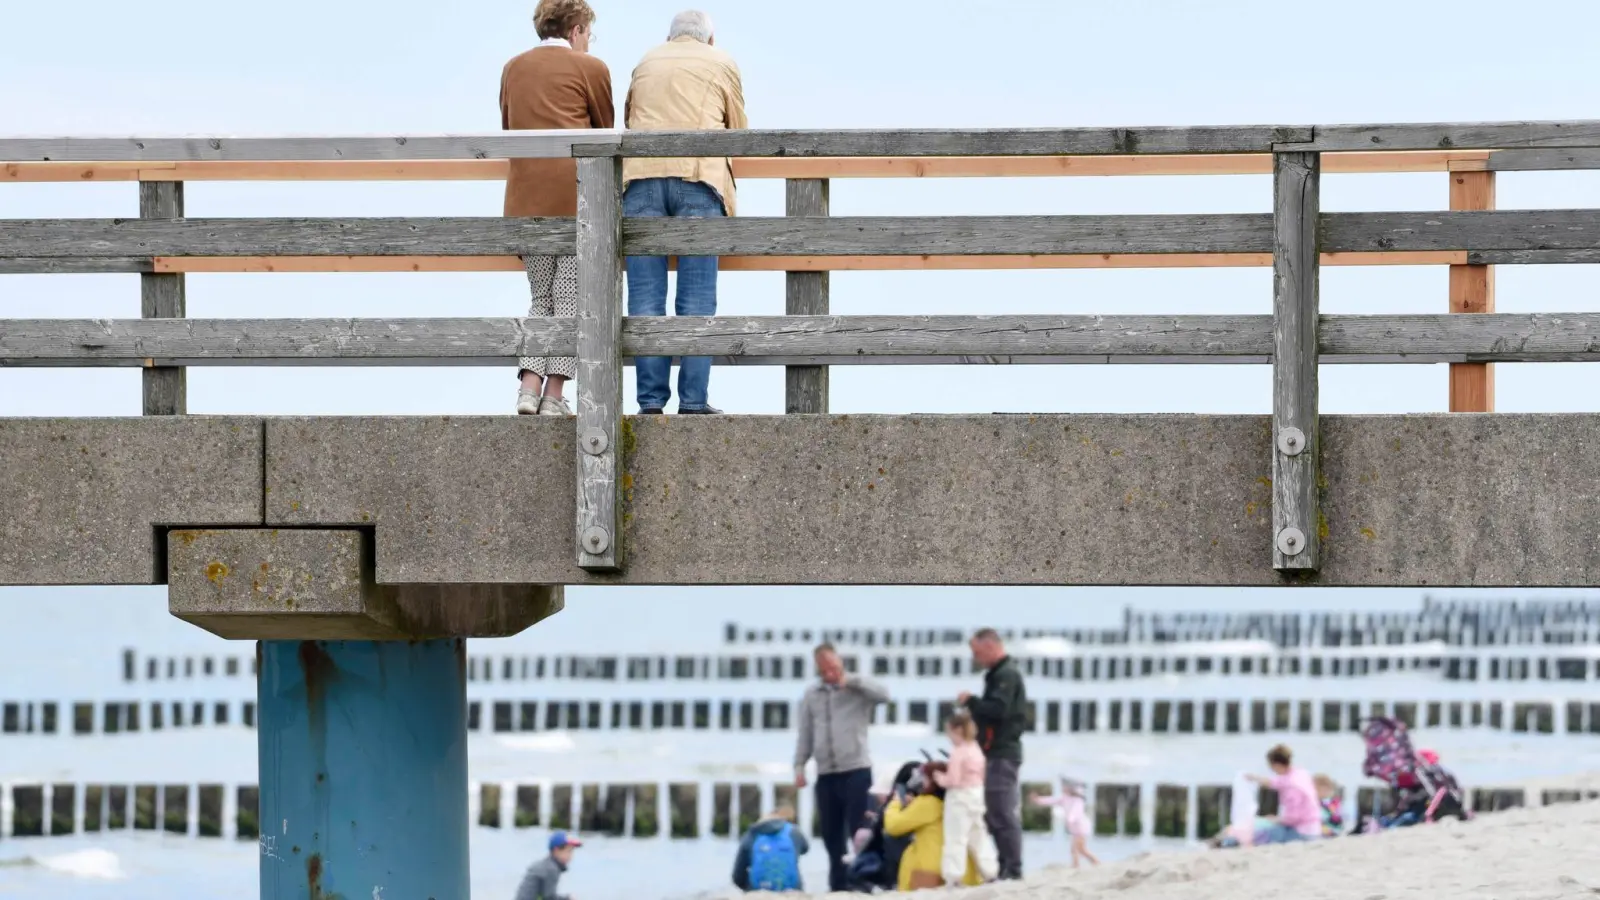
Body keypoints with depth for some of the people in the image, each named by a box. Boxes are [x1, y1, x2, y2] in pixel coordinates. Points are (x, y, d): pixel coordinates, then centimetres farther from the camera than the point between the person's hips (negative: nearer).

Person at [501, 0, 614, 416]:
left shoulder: (513, 69, 15)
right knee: (571, 297, -1)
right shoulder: (590, 68, 3)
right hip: (578, 191, -4)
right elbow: (606, 132, 11)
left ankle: (529, 386, -5)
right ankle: (554, 395, -6)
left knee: (541, 298, 12)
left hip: (527, 195, 4)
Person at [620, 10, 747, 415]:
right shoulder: (722, 64, 18)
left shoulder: (646, 63, 25)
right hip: (698, 178, -2)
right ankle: (693, 400, -8)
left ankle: (651, 400, -5)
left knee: (646, 295, 0)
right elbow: (738, 131, 23)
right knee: (697, 297, -2)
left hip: (641, 174, 2)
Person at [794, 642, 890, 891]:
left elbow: (883, 695, -19)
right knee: (832, 835, 9)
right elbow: (805, 735, 12)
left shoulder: (857, 689, 1)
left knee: (859, 832, -6)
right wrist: (799, 766, 3)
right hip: (825, 775, 4)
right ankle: (838, 886, 17)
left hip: (857, 771, -4)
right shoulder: (811, 695, 11)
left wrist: (851, 680, -22)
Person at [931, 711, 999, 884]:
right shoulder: (976, 750, 9)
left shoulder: (958, 752, -17)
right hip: (976, 795, 8)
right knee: (979, 836, 17)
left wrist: (940, 778, -2)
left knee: (956, 837, -7)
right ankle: (989, 871, 21)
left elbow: (953, 780, -20)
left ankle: (953, 876, -10)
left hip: (960, 797, -8)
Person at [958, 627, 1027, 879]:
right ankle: (1007, 868, 15)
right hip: (999, 752, 11)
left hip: (1001, 753, -10)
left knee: (1002, 814, -10)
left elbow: (998, 710, -24)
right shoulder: (1000, 674, 19)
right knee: (997, 814, 12)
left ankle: (1012, 869, -11)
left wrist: (970, 701, -12)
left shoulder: (1007, 675, -12)